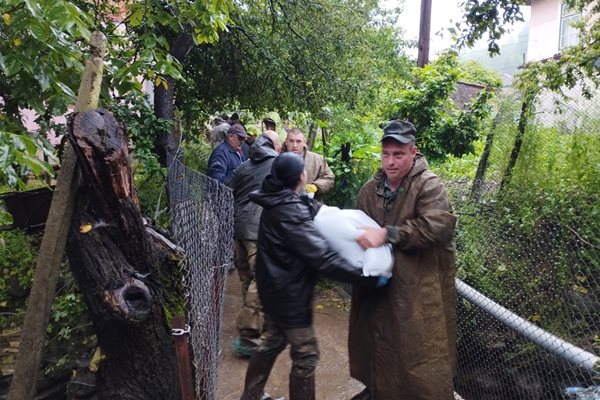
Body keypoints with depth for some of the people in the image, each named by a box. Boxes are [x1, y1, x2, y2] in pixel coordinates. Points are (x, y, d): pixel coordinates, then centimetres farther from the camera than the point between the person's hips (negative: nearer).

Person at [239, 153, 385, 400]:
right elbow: (322, 258, -31)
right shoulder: (290, 210, -26)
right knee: (306, 354, 5)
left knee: (272, 342, 24)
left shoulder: (278, 203, 4)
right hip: (290, 292, -10)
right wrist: (370, 276, -29)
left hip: (275, 287, 10)